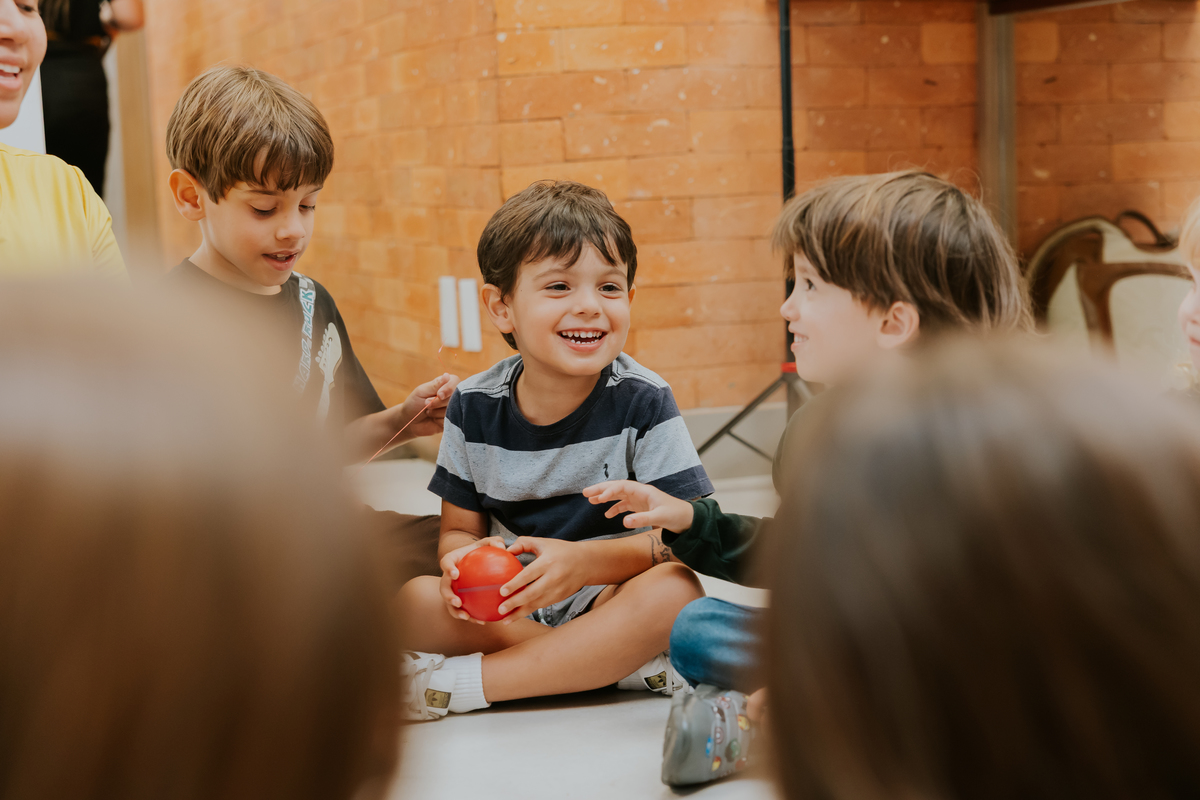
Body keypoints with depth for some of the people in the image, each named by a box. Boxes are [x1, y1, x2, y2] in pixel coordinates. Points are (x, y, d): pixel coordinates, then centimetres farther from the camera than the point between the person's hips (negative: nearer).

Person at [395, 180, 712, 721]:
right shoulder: (474, 407, -1)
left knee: (674, 592, -34)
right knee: (407, 600, -23)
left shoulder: (642, 401, -9)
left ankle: (452, 686, -28)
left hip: (607, 604, -2)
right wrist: (462, 560, -20)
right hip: (504, 612, 2)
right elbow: (460, 528, 6)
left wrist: (585, 561, -29)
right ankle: (614, 666, -21)